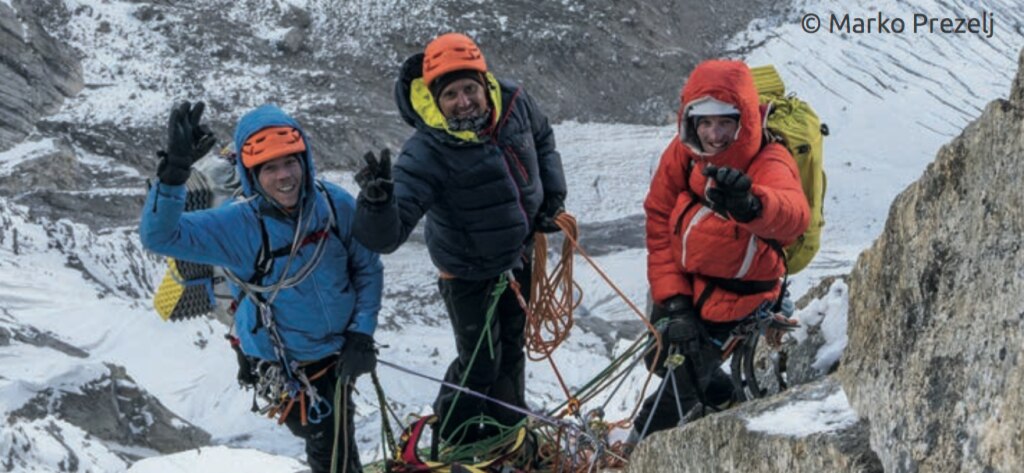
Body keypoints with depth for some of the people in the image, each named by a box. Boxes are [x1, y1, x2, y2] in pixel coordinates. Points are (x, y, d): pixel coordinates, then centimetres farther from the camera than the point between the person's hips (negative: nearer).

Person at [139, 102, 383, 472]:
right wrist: (174, 170, -47)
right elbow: (159, 235, -34)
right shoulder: (237, 225, -24)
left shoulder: (335, 204, -16)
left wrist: (361, 333, -10)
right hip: (283, 366, -2)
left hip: (338, 351, 3)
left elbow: (367, 268, -3)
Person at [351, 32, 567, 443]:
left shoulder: (514, 103, -22)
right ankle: (456, 437, 35)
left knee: (512, 348, 25)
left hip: (521, 255, 6)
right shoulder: (426, 153, -36)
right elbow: (384, 237, -44)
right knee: (481, 362, 3)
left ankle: (507, 427, 51)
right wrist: (378, 202, -64)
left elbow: (542, 138, 5)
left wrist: (553, 194, -1)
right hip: (470, 273, -6)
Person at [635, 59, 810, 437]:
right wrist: (673, 301, -18)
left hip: (732, 299, -5)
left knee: (679, 384, -4)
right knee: (664, 360, 26)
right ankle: (727, 402, 56)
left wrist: (751, 205, -78)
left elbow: (792, 214, -54)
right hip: (679, 284, 6)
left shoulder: (770, 164, -30)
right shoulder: (682, 154, -16)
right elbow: (660, 227, -10)